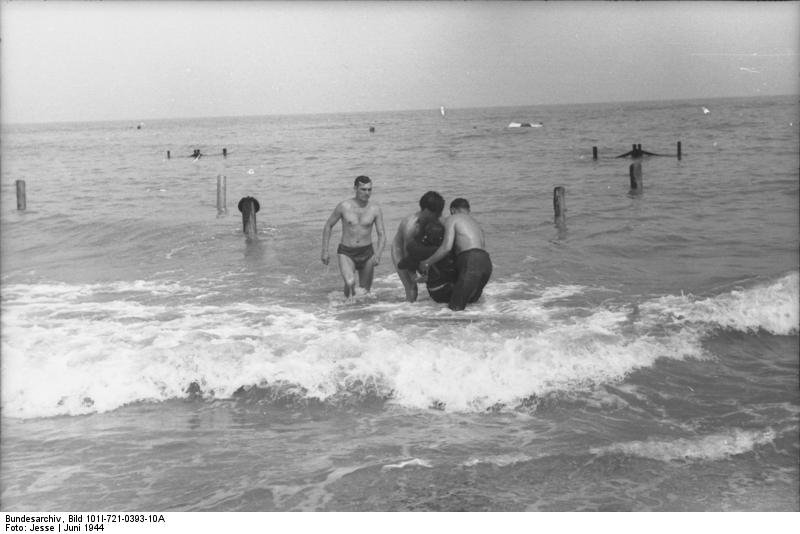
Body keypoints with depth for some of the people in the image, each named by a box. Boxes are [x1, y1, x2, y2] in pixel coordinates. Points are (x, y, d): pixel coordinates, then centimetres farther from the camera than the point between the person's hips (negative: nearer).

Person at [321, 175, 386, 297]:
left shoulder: (375, 209, -4)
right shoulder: (344, 206, -8)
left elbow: (382, 235, -4)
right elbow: (328, 226, 4)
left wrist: (378, 254, -23)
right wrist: (324, 251, 0)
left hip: (367, 254, 2)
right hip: (346, 254, -2)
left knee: (365, 291, 11)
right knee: (350, 283, -28)